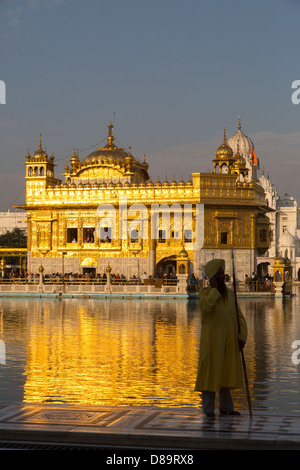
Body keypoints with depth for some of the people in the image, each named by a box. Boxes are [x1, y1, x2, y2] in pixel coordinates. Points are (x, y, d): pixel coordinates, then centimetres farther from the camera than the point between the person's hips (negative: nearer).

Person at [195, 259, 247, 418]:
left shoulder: (230, 293, 11)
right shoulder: (204, 292, -5)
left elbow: (239, 317, 9)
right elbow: (206, 307, -28)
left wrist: (242, 337, -3)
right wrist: (215, 288, -18)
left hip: (228, 340, 5)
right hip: (212, 339, -5)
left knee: (225, 373, 8)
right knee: (210, 372, -3)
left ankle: (225, 407, 15)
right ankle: (208, 408, 4)